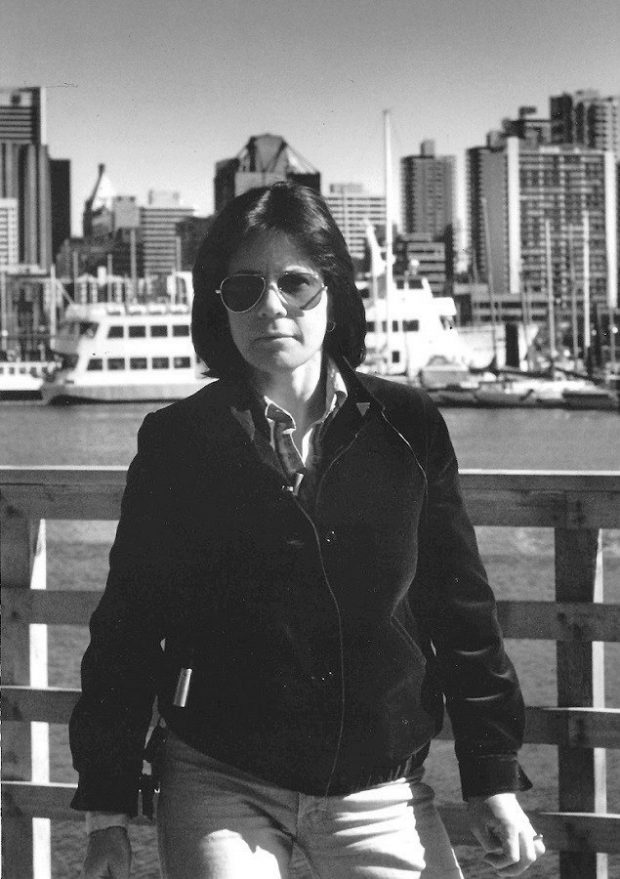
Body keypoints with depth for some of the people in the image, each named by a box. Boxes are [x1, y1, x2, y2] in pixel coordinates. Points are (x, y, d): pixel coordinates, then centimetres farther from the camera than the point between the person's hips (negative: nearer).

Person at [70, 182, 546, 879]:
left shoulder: (407, 429, 2)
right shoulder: (176, 442, -2)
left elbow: (461, 612, 7)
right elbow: (127, 629, 2)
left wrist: (494, 781, 6)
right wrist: (106, 815, 1)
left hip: (383, 799, 1)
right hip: (220, 795, -1)